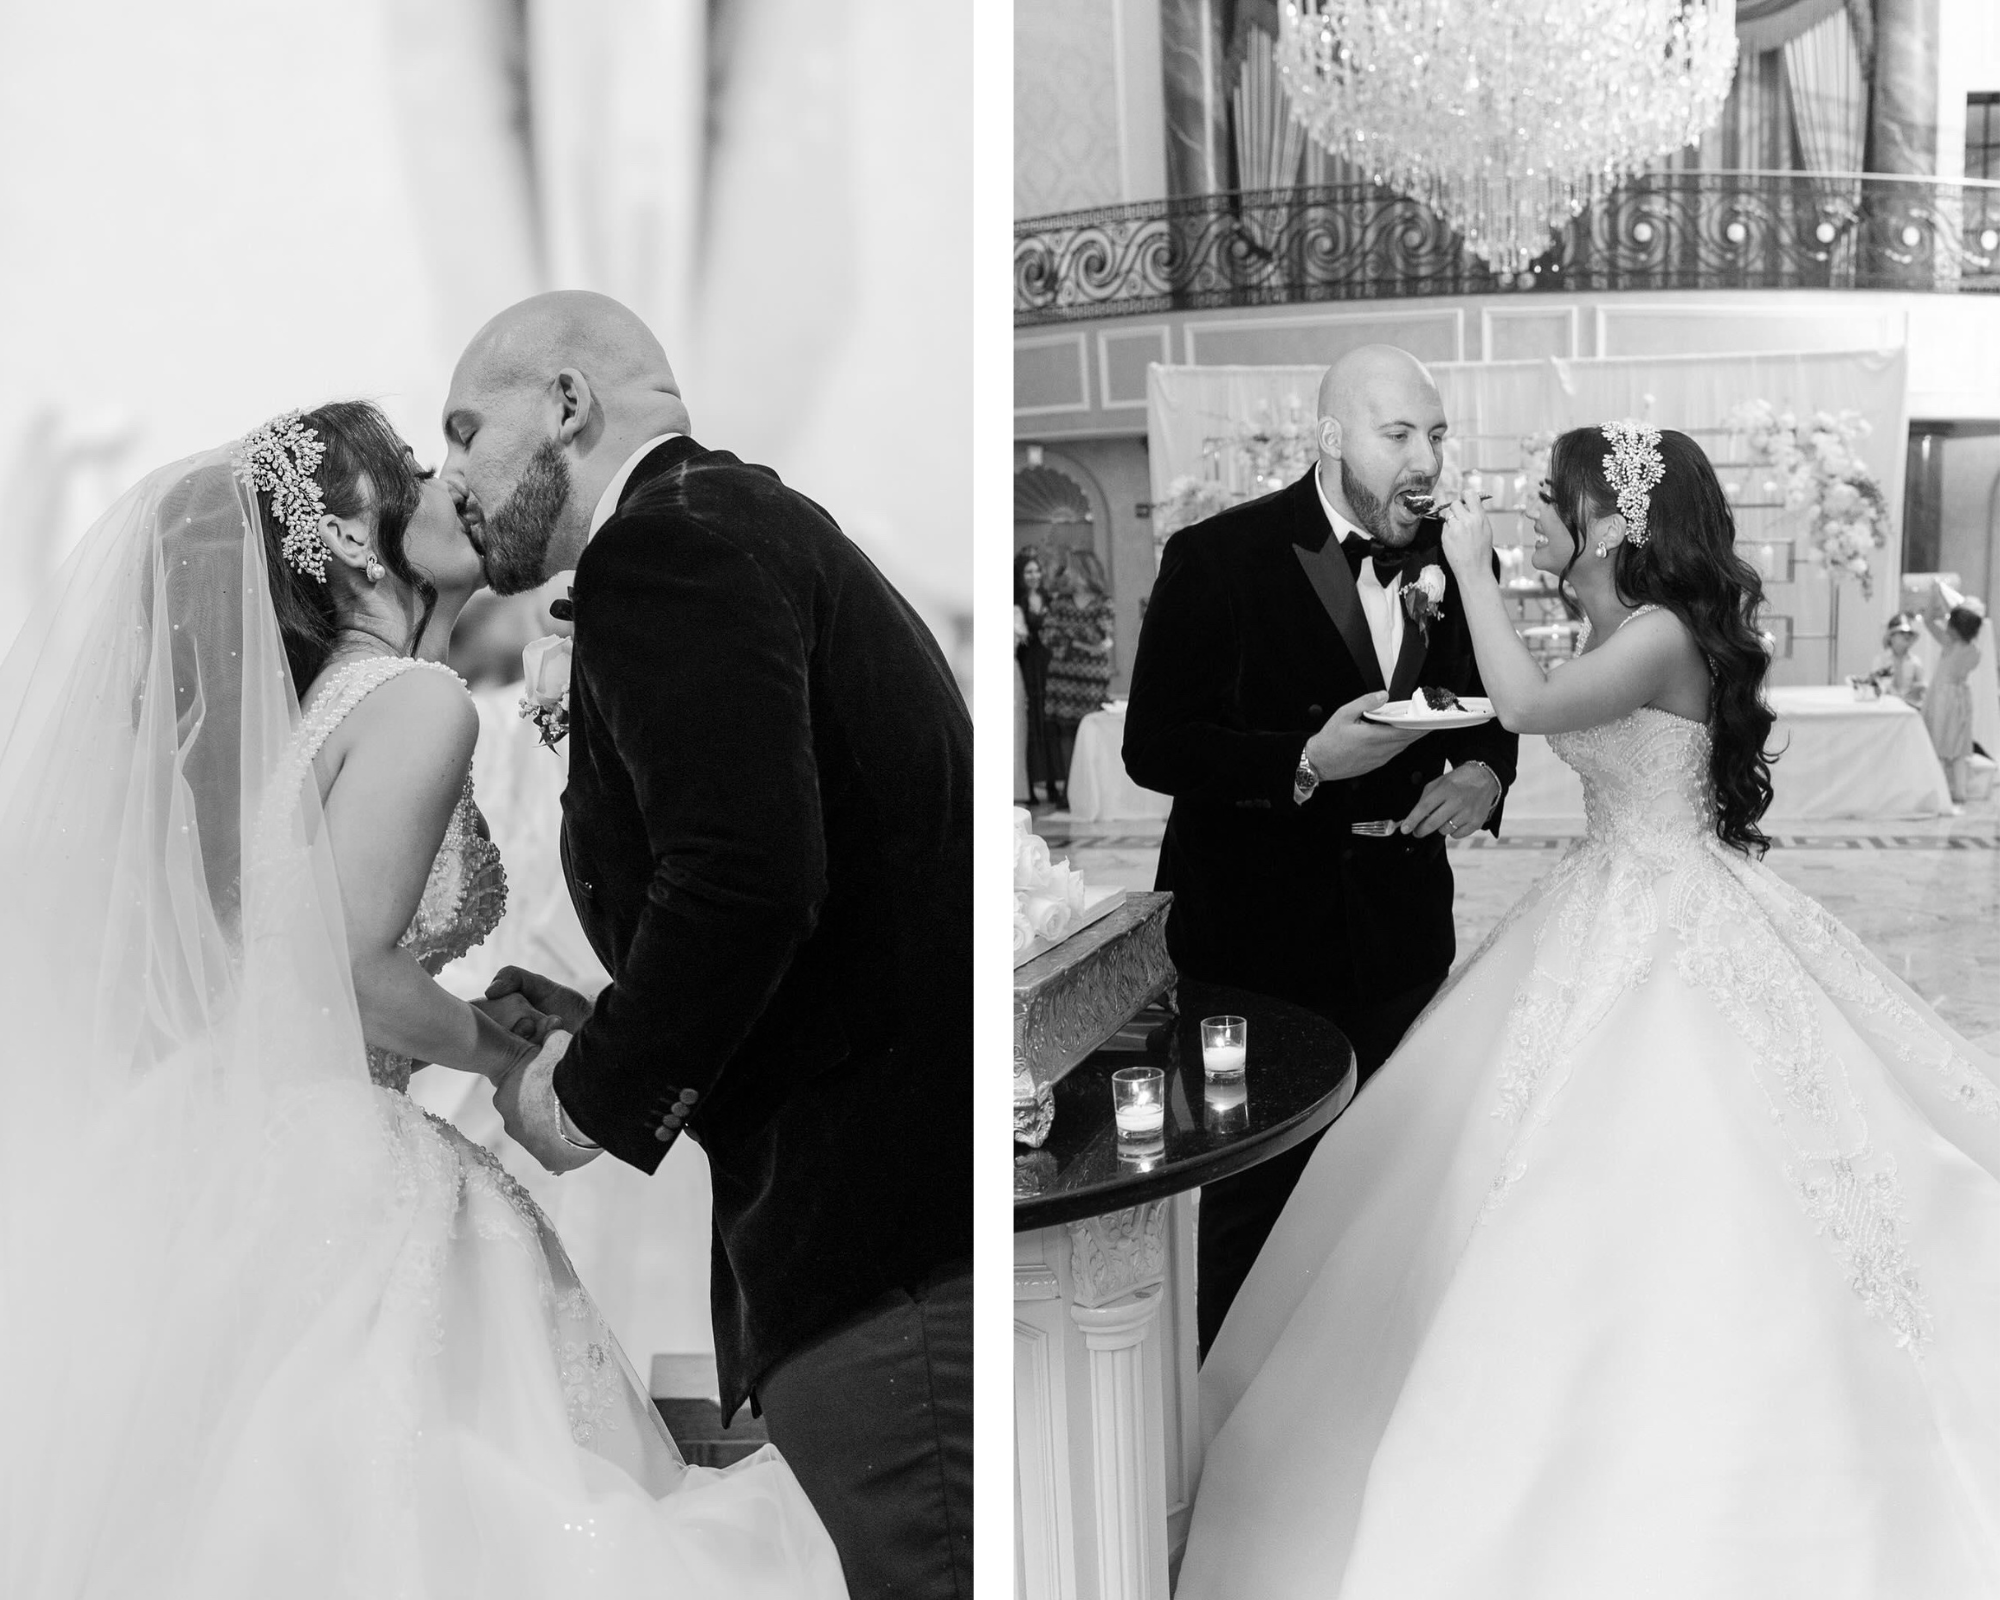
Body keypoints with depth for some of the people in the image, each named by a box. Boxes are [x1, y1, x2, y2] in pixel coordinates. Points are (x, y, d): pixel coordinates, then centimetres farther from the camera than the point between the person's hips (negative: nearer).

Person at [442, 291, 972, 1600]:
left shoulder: (666, 537, -9)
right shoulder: (746, 519, 22)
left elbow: (745, 880, -22)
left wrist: (595, 1097, -7)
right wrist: (613, 1028, 16)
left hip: (888, 1211, -10)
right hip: (909, 1199, 10)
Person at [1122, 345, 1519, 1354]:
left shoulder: (1450, 562, 4)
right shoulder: (1219, 557, -9)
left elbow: (1483, 710, 17)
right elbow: (1153, 746, -11)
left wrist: (1485, 772, -7)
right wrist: (1306, 760, -25)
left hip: (1400, 928, 4)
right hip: (1258, 927, -4)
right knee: (1252, 1195, 7)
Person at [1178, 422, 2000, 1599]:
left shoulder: (1664, 635, -18)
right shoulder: (1622, 639, 10)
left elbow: (1530, 706, -30)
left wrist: (1473, 568, -21)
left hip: (1671, 933, -9)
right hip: (1619, 911, 9)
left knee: (1667, 1208, -4)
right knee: (1609, 1188, 15)